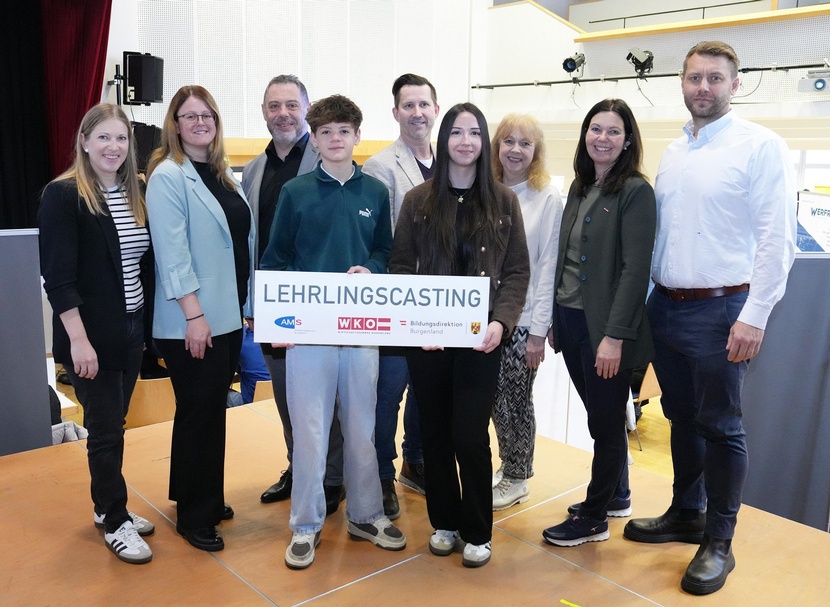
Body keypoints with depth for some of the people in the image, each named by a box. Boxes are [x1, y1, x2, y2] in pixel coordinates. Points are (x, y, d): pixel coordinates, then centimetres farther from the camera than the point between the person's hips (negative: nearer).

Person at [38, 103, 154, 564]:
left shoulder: (136, 194, 7)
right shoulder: (64, 195, -11)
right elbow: (57, 276, -15)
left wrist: (149, 323, 8)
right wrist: (78, 339, -19)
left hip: (131, 328, 6)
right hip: (92, 336, -5)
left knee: (112, 423, 16)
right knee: (106, 429, 5)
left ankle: (107, 506, 33)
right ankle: (116, 522, 21)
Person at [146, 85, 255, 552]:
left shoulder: (226, 176, 13)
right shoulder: (168, 176, -9)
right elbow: (171, 252, -16)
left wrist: (249, 305, 13)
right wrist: (194, 314, -20)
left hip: (229, 315, 7)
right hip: (192, 322, -7)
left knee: (213, 409, 15)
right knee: (199, 414, 2)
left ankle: (206, 498, 31)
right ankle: (195, 515, 18)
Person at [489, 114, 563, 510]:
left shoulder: (548, 199, -5)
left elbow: (548, 266, -8)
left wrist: (539, 330, -10)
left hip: (523, 319, -4)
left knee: (515, 400, 6)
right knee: (495, 399, 11)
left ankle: (517, 478, 24)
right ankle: (507, 465, 31)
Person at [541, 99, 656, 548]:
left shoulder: (635, 191, -10)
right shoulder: (580, 187, 11)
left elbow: (635, 268, -16)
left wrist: (615, 335, -21)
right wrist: (555, 318, 13)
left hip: (605, 326, -7)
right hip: (570, 319, 7)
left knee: (605, 421, 6)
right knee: (600, 415, 19)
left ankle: (594, 518, 19)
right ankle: (615, 493, 36)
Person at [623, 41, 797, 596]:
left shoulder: (761, 146, -7)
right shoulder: (672, 153, 12)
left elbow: (778, 239, -13)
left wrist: (754, 316, -18)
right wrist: (647, 300, 9)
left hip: (720, 310, -6)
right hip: (665, 307, 6)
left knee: (721, 426, 4)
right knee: (683, 419, 17)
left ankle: (719, 541, 19)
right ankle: (686, 514, 34)